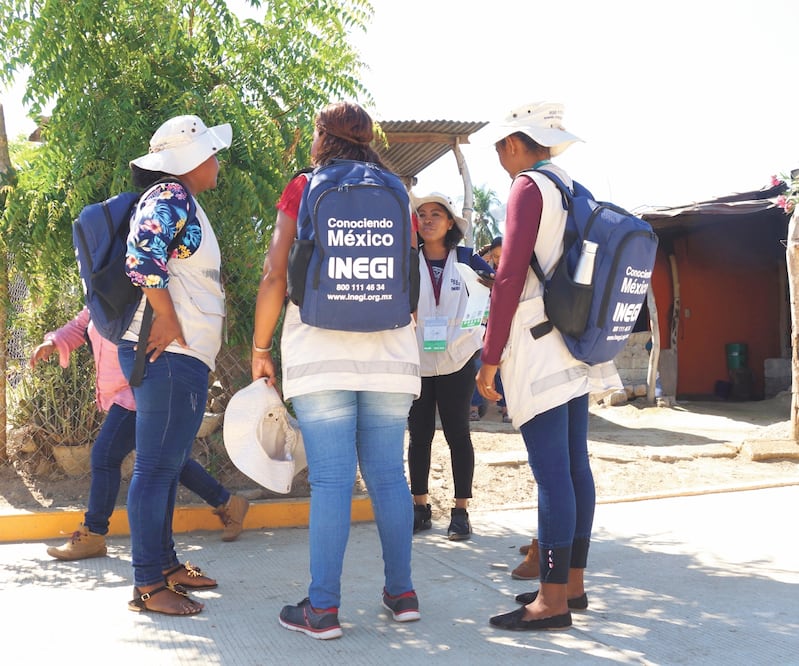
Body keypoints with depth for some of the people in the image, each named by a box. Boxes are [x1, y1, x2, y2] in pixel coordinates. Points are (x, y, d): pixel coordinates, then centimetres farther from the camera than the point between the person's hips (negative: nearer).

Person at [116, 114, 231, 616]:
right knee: (157, 466, -6)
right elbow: (142, 261, -25)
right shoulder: (169, 198, -11)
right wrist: (170, 324, -19)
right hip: (171, 355, -10)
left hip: (186, 359, 10)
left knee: (168, 465, 15)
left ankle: (166, 563, 26)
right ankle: (148, 585, 0)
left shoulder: (185, 205, 20)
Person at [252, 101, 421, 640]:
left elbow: (276, 277, -3)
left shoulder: (302, 190, 3)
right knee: (389, 474, 9)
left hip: (320, 353, -3)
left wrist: (260, 347, 6)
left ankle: (323, 608, -1)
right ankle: (402, 592, 16)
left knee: (331, 480, -3)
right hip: (390, 352, 3)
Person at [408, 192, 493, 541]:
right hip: (416, 361, 1)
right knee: (419, 434, 8)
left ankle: (461, 510, 9)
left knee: (457, 433, 3)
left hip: (456, 361, -1)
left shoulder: (466, 260, 1)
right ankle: (420, 507, 17)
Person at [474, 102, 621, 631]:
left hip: (539, 344, -9)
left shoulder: (529, 188, -9)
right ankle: (574, 582, 18)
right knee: (575, 465, 10)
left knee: (552, 471, -8)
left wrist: (490, 358, -12)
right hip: (574, 343, 9)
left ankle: (553, 598, -5)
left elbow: (509, 278, -15)